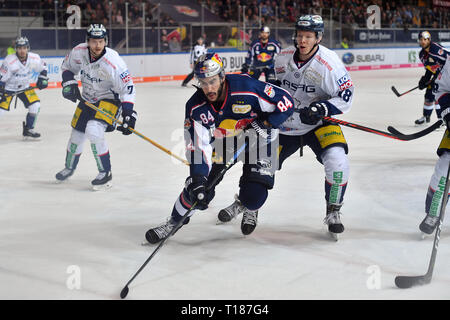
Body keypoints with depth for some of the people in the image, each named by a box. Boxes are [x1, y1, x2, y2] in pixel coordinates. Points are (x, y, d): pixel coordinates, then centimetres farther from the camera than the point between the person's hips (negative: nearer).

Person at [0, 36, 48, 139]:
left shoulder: (34, 58, -15)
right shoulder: (9, 61, -28)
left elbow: (42, 67, 7)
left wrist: (42, 79, -3)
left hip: (24, 87, 4)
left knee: (35, 105, -9)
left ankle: (28, 130, 6)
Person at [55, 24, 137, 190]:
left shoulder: (112, 62, -30)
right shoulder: (79, 52, -15)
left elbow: (127, 87, -26)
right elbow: (67, 66, 7)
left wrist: (128, 114, -30)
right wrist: (69, 83, -10)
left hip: (109, 99, -6)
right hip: (87, 98, 6)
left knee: (93, 131, -26)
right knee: (77, 134, 14)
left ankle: (106, 174, -11)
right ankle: (69, 167, 43)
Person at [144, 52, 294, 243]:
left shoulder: (247, 88, -32)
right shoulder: (196, 107, -21)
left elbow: (286, 101, -22)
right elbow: (197, 146, -21)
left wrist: (265, 123, -29)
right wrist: (198, 179, -31)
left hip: (258, 137, -3)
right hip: (221, 139, 3)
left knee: (253, 194, -15)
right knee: (197, 185, -8)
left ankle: (250, 210, 23)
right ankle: (175, 221, 16)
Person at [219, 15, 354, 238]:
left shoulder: (329, 63, -21)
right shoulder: (283, 58, -6)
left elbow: (346, 96, -18)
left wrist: (322, 108, -30)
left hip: (319, 124, -4)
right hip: (286, 124, 4)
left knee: (337, 160, -26)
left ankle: (333, 211, -5)